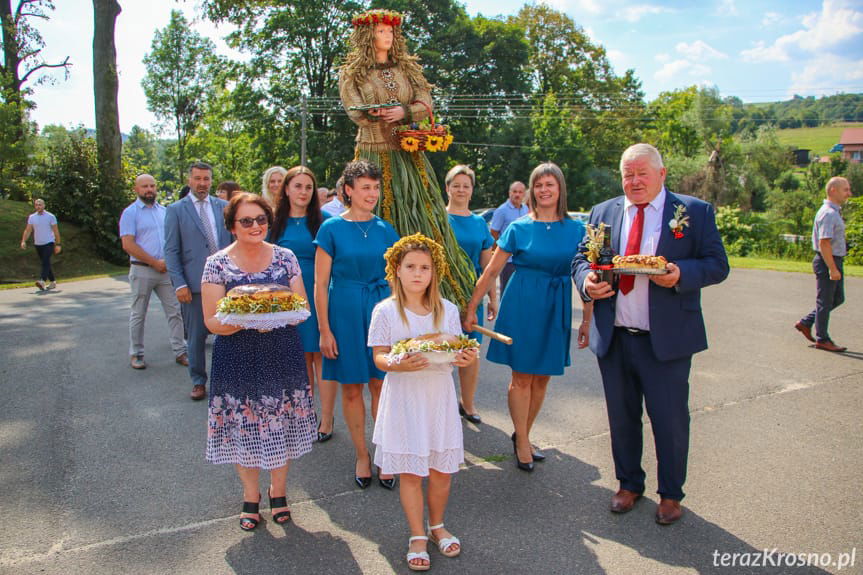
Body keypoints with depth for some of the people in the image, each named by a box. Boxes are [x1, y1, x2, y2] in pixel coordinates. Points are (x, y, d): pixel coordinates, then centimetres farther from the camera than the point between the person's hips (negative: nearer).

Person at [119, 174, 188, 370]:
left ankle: (179, 351, 8)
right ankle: (136, 354, 17)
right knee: (138, 315, 6)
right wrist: (155, 262, -14)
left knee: (175, 311, 2)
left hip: (166, 270, 4)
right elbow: (128, 245, -11)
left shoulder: (164, 211, 12)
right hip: (142, 270, -4)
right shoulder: (130, 213, -3)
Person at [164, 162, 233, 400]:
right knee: (196, 336, 6)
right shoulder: (176, 210, 2)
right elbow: (171, 251, -1)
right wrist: (179, 284, -9)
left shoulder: (223, 207, 9)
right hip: (194, 283, -2)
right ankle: (198, 382, 21)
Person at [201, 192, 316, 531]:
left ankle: (278, 490, 33)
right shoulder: (217, 264, -4)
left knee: (281, 424, 10)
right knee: (242, 427, 9)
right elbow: (212, 321, -6)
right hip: (238, 359, -1)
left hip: (282, 354, 1)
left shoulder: (285, 258, 2)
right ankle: (250, 496, 31)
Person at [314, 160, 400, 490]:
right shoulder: (331, 229, -4)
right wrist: (324, 330, -7)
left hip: (381, 310, 2)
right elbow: (321, 284, -4)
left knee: (380, 385, 6)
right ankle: (362, 456, 23)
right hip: (345, 311, -2)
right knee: (351, 388, 8)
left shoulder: (385, 230, 5)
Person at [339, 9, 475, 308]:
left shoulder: (408, 67, 15)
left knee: (420, 217, 0)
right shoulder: (351, 73, 6)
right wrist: (393, 113, -21)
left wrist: (404, 112, -16)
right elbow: (356, 112, -8)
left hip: (409, 156, 3)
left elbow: (426, 104, 3)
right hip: (374, 155, -3)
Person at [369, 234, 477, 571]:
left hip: (439, 395, 3)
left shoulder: (447, 310, 2)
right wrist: (398, 365, -28)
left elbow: (457, 352, 5)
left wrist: (466, 359, -17)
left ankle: (436, 525, 36)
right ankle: (417, 536, 25)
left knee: (442, 469, 12)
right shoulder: (385, 311, -6)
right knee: (409, 472, 5)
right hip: (404, 397, -3)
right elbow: (379, 357, -7)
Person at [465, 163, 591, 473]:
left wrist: (587, 320, 2)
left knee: (542, 378, 10)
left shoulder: (576, 229, 2)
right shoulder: (518, 228, -3)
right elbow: (491, 271, -2)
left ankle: (523, 435, 28)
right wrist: (471, 308, -4)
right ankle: (522, 444, 17)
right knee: (522, 377, 3)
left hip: (557, 309, 3)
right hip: (522, 305, -2)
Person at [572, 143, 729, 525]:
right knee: (621, 417, 15)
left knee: (670, 419, 7)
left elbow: (717, 264, -3)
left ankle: (670, 494, 29)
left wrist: (681, 274, -22)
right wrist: (586, 281, -11)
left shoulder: (695, 212, 0)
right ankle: (629, 484, 36)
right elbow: (581, 258, 11)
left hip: (667, 338, -3)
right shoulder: (603, 212, 9)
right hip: (613, 337, 3)